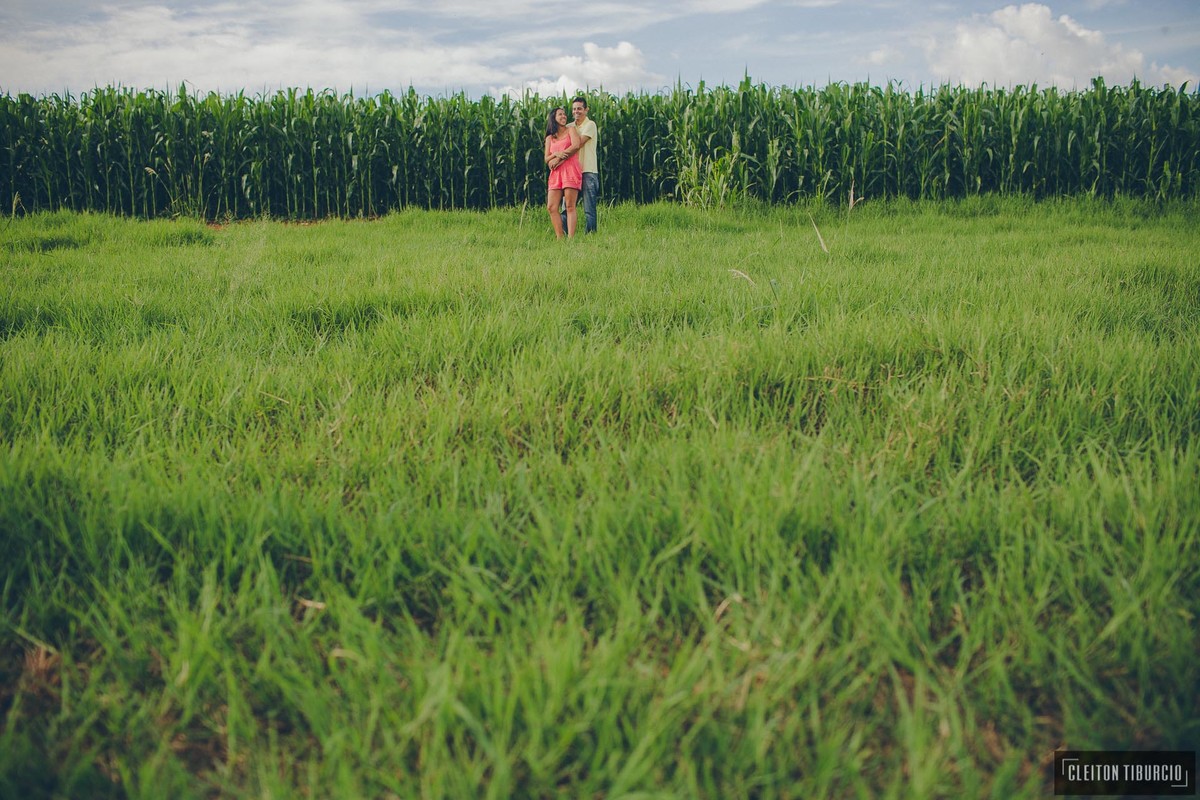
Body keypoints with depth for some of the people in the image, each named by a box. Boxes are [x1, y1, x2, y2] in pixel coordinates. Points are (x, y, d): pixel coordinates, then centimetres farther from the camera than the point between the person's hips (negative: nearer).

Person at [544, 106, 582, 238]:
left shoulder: (570, 130, 12)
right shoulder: (549, 138, 21)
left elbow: (575, 146, -7)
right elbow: (546, 159, 13)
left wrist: (558, 158, -5)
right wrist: (556, 154, -9)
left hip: (570, 171, -4)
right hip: (555, 173, 4)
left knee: (570, 207, -13)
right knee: (551, 207, -7)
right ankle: (559, 238, -5)